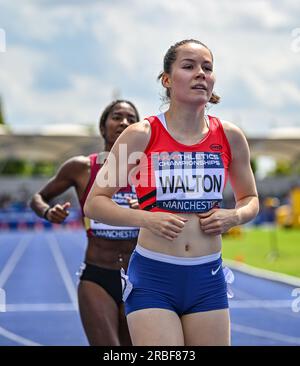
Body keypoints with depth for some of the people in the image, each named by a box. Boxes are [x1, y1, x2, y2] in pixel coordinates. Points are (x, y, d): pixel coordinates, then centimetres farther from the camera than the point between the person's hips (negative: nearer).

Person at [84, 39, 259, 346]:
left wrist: (234, 216, -3)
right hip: (152, 278, -3)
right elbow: (94, 203, -2)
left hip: (208, 279, 4)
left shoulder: (230, 136, 4)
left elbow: (250, 199, 20)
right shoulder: (142, 135, -5)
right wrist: (147, 219, -16)